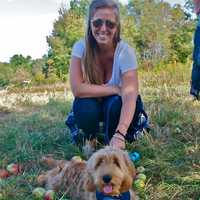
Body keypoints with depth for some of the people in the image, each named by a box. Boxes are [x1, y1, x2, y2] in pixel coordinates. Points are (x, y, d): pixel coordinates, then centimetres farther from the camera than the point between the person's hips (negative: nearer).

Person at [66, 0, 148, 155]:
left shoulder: (125, 51, -25)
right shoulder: (81, 47, -20)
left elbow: (130, 94, -37)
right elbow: (78, 89, -28)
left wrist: (119, 134, -51)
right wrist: (116, 89, -29)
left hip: (116, 107, 0)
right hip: (91, 105, 1)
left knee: (117, 103, -33)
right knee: (85, 106, -32)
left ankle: (113, 146, -5)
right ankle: (90, 141, 0)